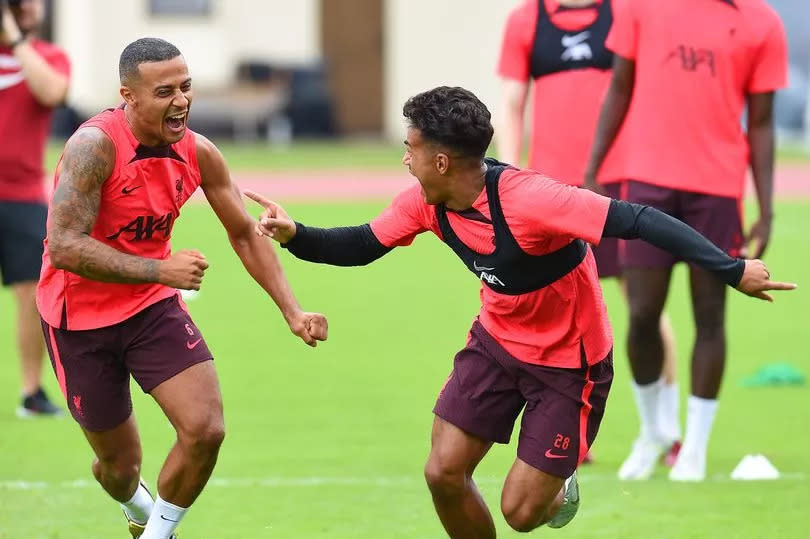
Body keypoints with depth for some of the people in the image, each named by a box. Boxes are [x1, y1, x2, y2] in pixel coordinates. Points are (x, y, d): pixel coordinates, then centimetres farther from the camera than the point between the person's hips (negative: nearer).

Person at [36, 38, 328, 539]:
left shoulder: (199, 154, -8)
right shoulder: (95, 145, -26)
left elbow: (246, 234, 6)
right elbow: (64, 248, -33)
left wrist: (292, 310, -3)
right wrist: (160, 268, -37)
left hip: (153, 307, 4)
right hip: (81, 318, -4)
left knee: (205, 430, -15)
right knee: (120, 463, 8)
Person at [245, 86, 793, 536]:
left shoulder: (529, 199, -34)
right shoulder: (426, 203, -11)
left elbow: (639, 221, -36)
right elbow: (360, 246, 5)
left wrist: (733, 270, -41)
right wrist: (295, 235, -15)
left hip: (570, 363, -6)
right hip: (497, 341, 6)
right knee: (444, 472, -5)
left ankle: (559, 493, 32)